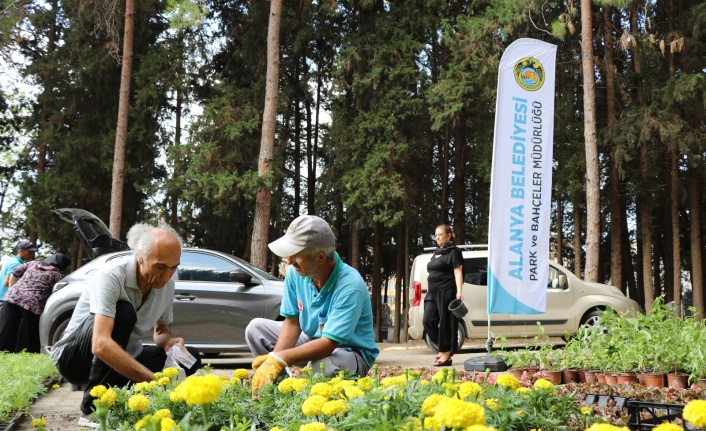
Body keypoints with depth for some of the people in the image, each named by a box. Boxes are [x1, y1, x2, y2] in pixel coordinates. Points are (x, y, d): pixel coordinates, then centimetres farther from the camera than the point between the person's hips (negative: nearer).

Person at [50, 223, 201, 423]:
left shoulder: (167, 283, -9)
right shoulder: (112, 276, -29)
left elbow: (161, 330, 8)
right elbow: (100, 345, -42)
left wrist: (169, 342, -18)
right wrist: (154, 381, -48)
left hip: (120, 361, 6)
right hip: (74, 357, -6)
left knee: (190, 357, -9)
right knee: (123, 313, -33)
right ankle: (93, 408, -22)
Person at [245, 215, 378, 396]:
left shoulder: (350, 286, -31)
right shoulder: (296, 273, -12)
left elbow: (328, 344, -35)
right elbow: (292, 322, -6)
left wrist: (279, 359, -37)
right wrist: (273, 358, -22)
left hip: (351, 352, -6)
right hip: (313, 340, 7)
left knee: (322, 365, -39)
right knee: (256, 328, -3)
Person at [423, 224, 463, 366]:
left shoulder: (453, 252, -4)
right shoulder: (437, 252, 21)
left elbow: (458, 273, -11)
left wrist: (459, 292, -21)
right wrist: (429, 290, 22)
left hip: (447, 292, -8)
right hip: (432, 293, 8)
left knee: (446, 322, -5)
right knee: (428, 321, 1)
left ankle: (446, 354, 2)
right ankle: (443, 348, 15)